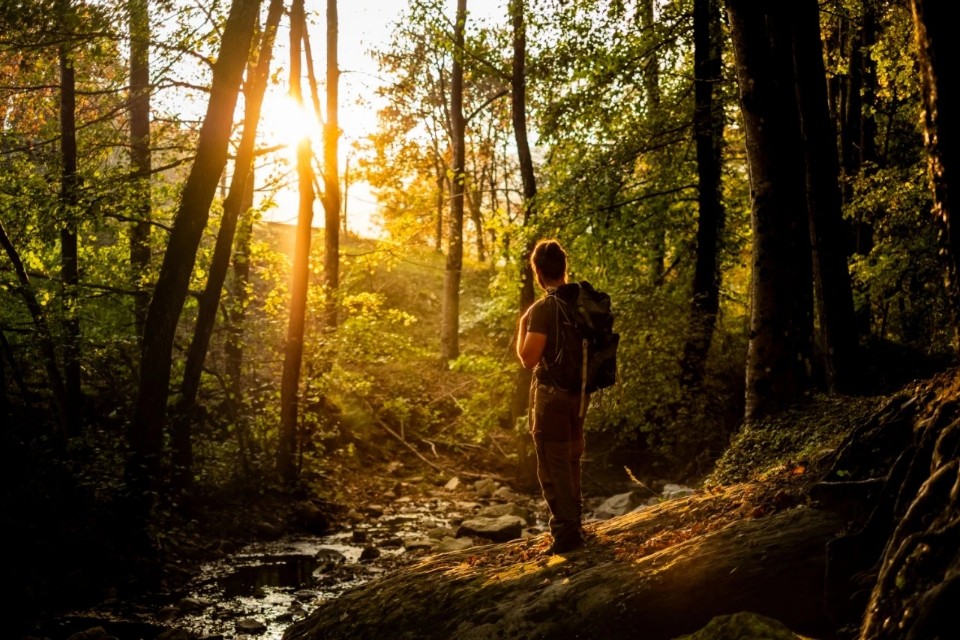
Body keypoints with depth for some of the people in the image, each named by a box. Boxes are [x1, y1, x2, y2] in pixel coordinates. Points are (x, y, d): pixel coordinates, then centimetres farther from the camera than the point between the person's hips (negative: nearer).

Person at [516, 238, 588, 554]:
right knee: (571, 462, 21)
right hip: (579, 392, 7)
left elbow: (529, 358, -20)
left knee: (553, 466, 0)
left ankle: (567, 532, 1)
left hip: (552, 394, -7)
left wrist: (522, 326, -6)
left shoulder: (543, 309, -18)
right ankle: (574, 522, 32)